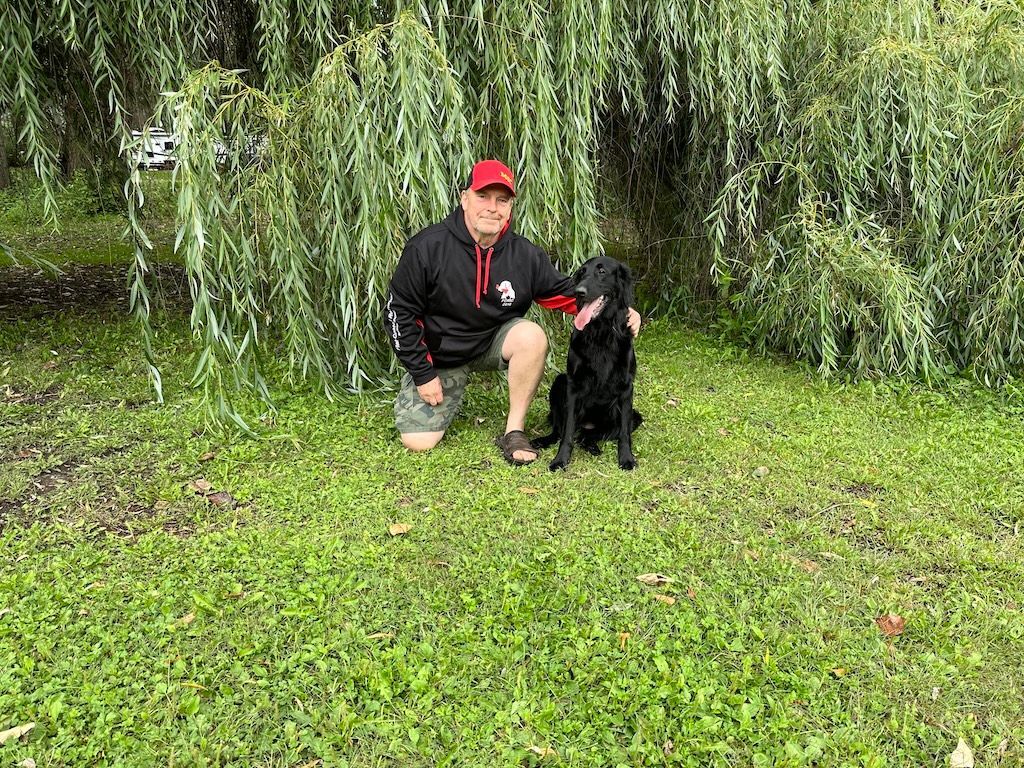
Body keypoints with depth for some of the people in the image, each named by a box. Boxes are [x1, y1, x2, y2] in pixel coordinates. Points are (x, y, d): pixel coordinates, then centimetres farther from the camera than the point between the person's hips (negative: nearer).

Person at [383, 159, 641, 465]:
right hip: (439, 355, -1)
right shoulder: (427, 248, -20)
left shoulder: (524, 254, -12)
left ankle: (514, 431, -14)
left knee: (533, 336, -31)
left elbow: (565, 291, -3)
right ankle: (452, 388, 25)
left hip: (495, 341, 2)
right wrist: (422, 373, -13)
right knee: (418, 442, -9)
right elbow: (399, 311, -14)